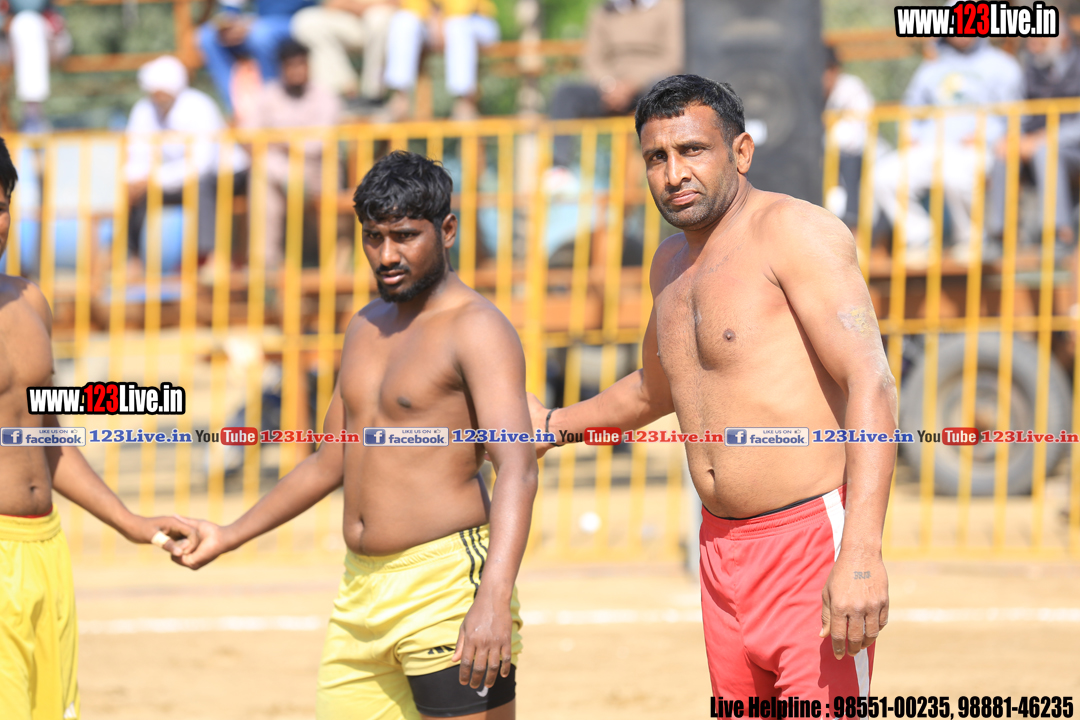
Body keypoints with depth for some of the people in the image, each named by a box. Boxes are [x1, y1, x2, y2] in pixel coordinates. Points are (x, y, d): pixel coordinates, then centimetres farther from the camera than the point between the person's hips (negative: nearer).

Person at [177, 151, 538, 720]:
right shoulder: (366, 328, 17)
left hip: (447, 587, -8)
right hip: (361, 592, 8)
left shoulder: (477, 330, -10)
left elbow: (517, 471, -22)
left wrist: (495, 598, -35)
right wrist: (229, 537, 31)